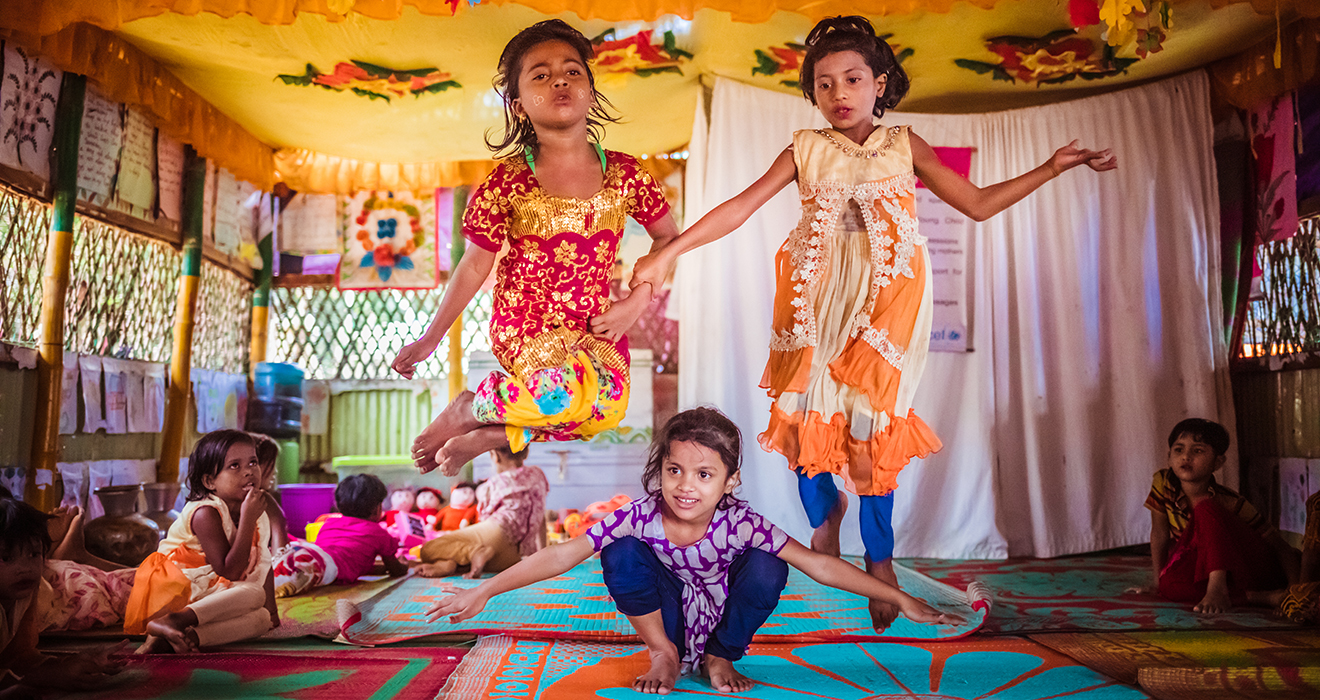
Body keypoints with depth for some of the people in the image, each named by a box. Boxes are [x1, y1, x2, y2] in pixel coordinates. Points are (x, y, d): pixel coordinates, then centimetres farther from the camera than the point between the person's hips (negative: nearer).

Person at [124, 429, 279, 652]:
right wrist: (247, 519, -28)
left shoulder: (258, 516, 6)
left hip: (208, 596, 7)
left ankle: (191, 636, -35)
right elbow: (229, 571, -25)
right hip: (175, 590, -7)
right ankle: (173, 621, -41)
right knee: (254, 593, -28)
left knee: (261, 619, -19)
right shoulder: (205, 514, -17)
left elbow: (262, 565, 16)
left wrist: (270, 608, 7)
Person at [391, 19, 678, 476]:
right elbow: (475, 266, -1)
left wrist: (637, 303, -3)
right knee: (567, 393, -31)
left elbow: (668, 237, 10)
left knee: (608, 409, -18)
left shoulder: (625, 176, -3)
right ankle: (469, 408, -1)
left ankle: (489, 437, 0)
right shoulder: (508, 184, -9)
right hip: (523, 323, -4)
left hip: (593, 326, 4)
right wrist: (430, 338, 3)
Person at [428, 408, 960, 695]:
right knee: (621, 553, -25)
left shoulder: (738, 523, -27)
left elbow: (820, 565, -26)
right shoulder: (641, 517, -25)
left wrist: (901, 600, -26)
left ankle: (721, 657, 1)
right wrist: (482, 592, -25)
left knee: (766, 568, -27)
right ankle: (664, 654, -2)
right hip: (671, 614, 0)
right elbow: (561, 556, -23)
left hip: (722, 618, 0)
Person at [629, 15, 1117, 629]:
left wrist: (1052, 167, 7)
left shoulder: (904, 146, 9)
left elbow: (978, 203, 13)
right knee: (807, 417, -2)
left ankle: (879, 557, 14)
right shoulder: (806, 150, 5)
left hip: (884, 299, -1)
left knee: (872, 426, -5)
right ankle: (823, 516, 30)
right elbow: (739, 208, -2)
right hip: (816, 298, 1)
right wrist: (667, 254, -10)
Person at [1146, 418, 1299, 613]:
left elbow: (1281, 547, -14)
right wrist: (1157, 581, -4)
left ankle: (1218, 588, -36)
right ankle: (1262, 598, -26)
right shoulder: (1163, 483, -11)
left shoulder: (1230, 503, -18)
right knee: (1170, 584, -34)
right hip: (1204, 571, 3)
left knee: (1205, 510, -28)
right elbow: (1160, 533, -4)